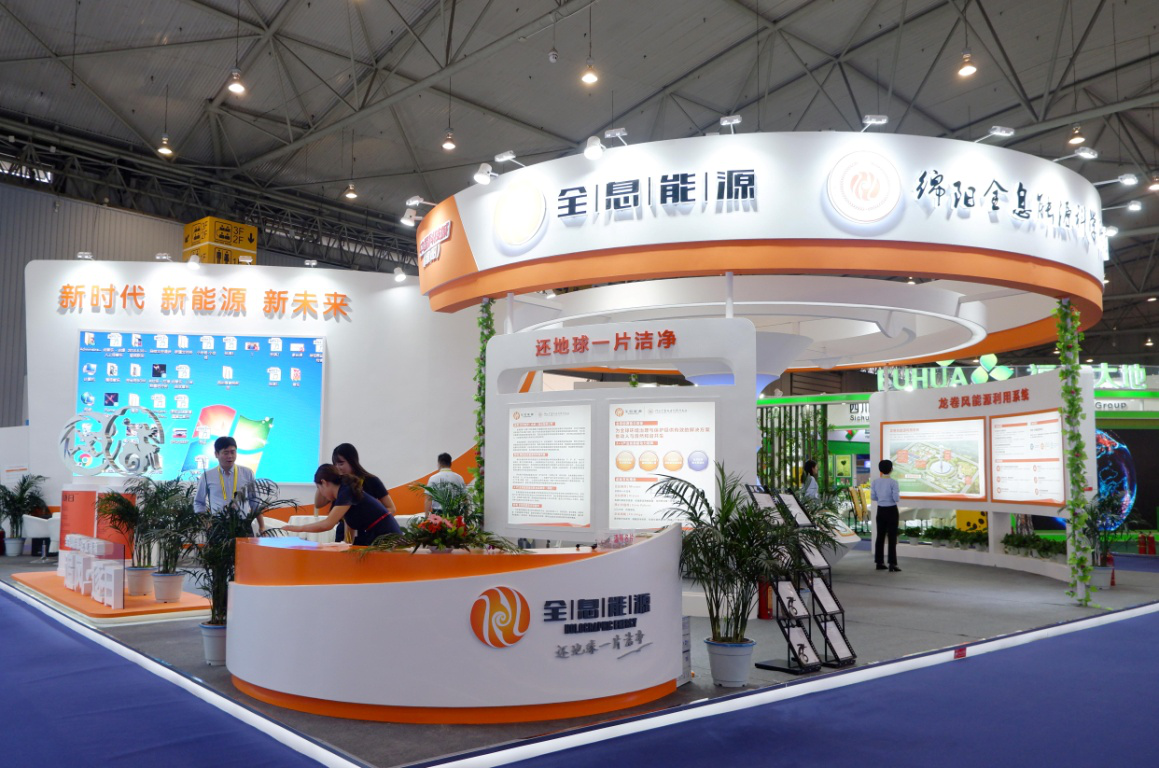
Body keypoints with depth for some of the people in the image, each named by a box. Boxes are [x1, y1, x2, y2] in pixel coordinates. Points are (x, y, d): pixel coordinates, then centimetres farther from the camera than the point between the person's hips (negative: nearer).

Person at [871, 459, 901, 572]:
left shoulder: (875, 482, 0)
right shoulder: (893, 482, -15)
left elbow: (873, 497, 4)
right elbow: (896, 498, -16)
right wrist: (899, 497, 7)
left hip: (881, 510, 5)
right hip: (891, 511, -5)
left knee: (880, 536, 9)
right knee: (892, 537, -1)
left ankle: (879, 563, 13)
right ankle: (892, 564, -3)